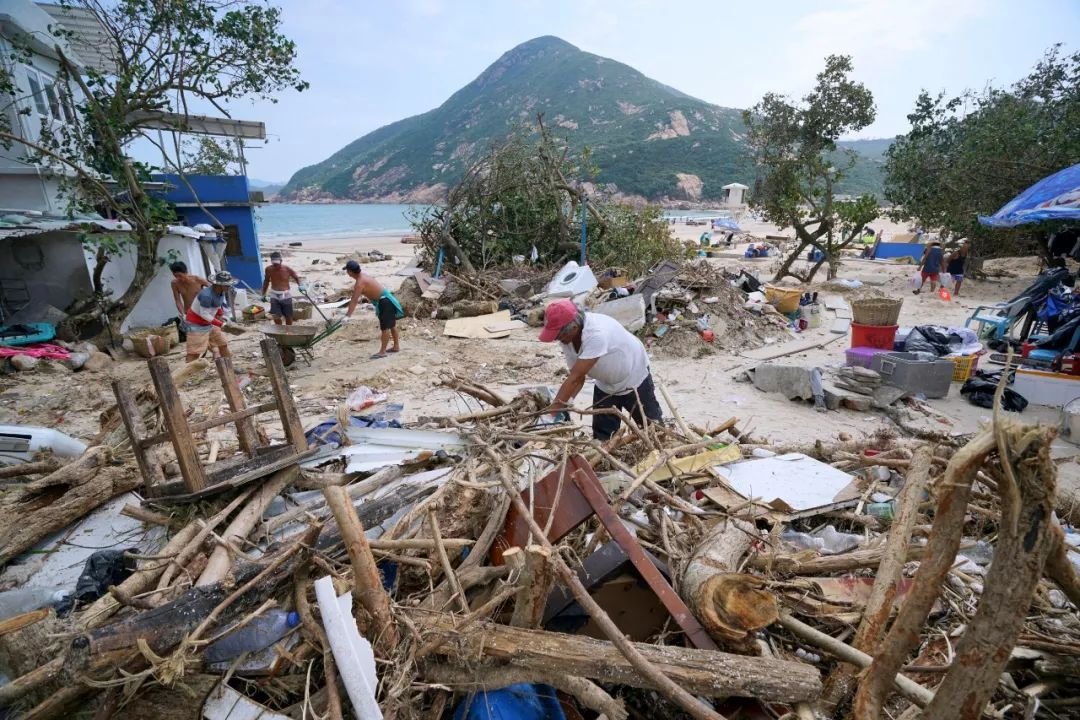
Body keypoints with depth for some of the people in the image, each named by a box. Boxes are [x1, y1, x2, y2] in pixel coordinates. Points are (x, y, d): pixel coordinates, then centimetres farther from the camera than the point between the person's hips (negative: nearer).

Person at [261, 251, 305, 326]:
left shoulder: (287, 269, -11)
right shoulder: (269, 269, -4)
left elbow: (297, 278, 4)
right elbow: (266, 281, 13)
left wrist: (300, 286, -17)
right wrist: (263, 294, 17)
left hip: (286, 296, -1)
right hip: (274, 296, 1)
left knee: (288, 317, 9)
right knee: (276, 317, -10)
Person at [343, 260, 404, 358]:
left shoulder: (360, 283, -20)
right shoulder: (363, 277, 11)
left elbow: (354, 300, -24)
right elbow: (356, 297, 21)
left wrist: (348, 315, -24)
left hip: (384, 302, -10)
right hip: (387, 299, 10)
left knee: (385, 327, -5)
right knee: (391, 324, 18)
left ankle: (382, 352, 1)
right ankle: (396, 346, 30)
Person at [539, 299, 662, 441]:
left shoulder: (597, 333, -42)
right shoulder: (568, 339, -18)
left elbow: (575, 377, -41)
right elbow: (577, 378, -13)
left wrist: (555, 406, -38)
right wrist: (565, 403, -29)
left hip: (635, 380, -6)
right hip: (605, 385, 6)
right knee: (602, 436, 8)